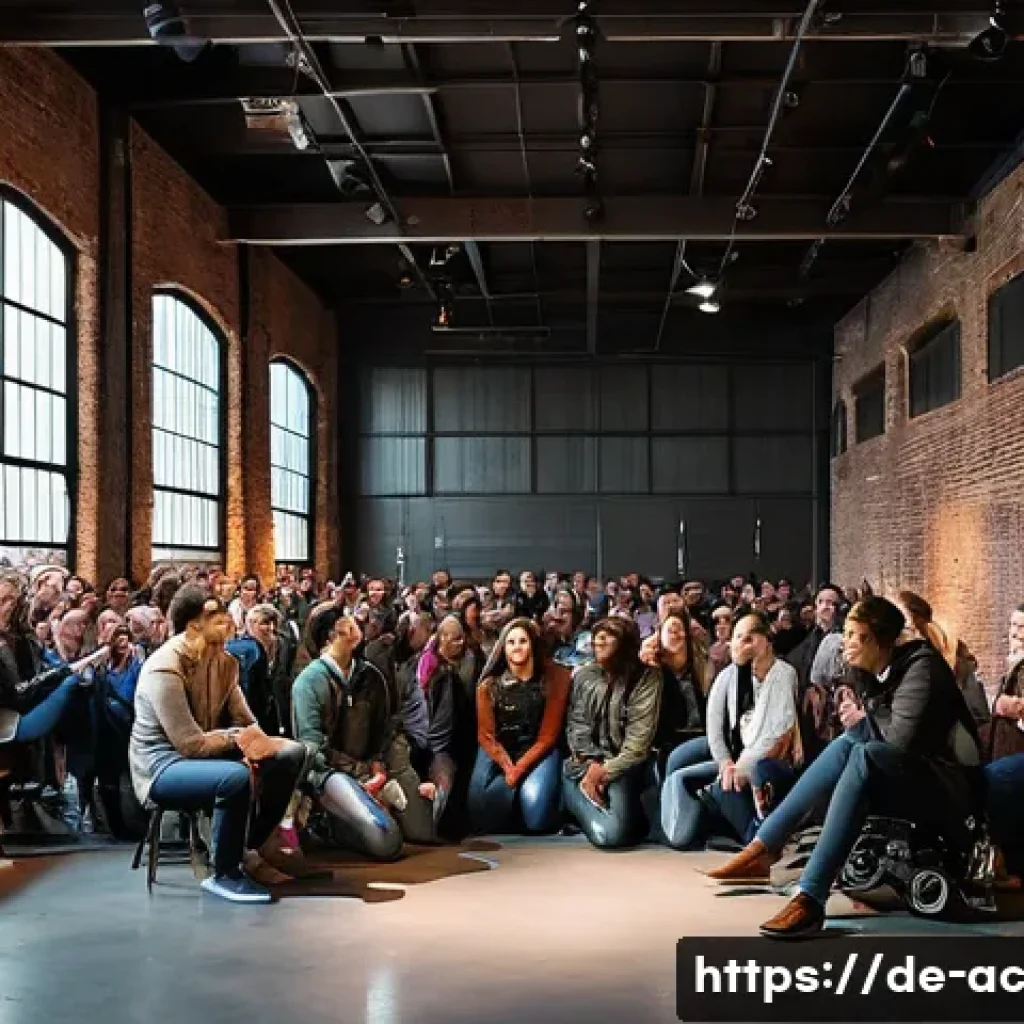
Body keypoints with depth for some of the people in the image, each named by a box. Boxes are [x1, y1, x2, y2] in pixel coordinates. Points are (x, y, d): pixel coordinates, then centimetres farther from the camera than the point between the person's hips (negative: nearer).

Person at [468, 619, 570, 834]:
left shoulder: (554, 679, -5)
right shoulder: (489, 685, 1)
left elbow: (548, 735, -6)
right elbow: (486, 735, -1)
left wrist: (520, 768, -15)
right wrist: (508, 768, -16)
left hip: (538, 752, -2)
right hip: (498, 752, 2)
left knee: (536, 814, -27)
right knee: (480, 806, -21)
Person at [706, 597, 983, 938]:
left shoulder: (920, 667, -15)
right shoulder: (872, 675, 10)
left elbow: (901, 741, -22)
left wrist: (864, 719, -6)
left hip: (951, 785, -8)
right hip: (906, 783, 8)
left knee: (864, 754, -32)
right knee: (846, 745, -13)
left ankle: (809, 898, -43)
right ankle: (762, 848, -20)